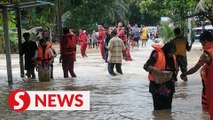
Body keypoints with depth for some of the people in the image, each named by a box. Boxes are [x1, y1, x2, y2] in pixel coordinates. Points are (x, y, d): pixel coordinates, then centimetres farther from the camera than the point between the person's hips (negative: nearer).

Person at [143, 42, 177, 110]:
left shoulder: (172, 57, 7)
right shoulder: (157, 54, -14)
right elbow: (146, 66, -19)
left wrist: (173, 77, 4)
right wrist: (154, 69, -37)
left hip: (168, 86, 7)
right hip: (157, 85, -6)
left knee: (167, 108, 13)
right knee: (158, 107, -4)